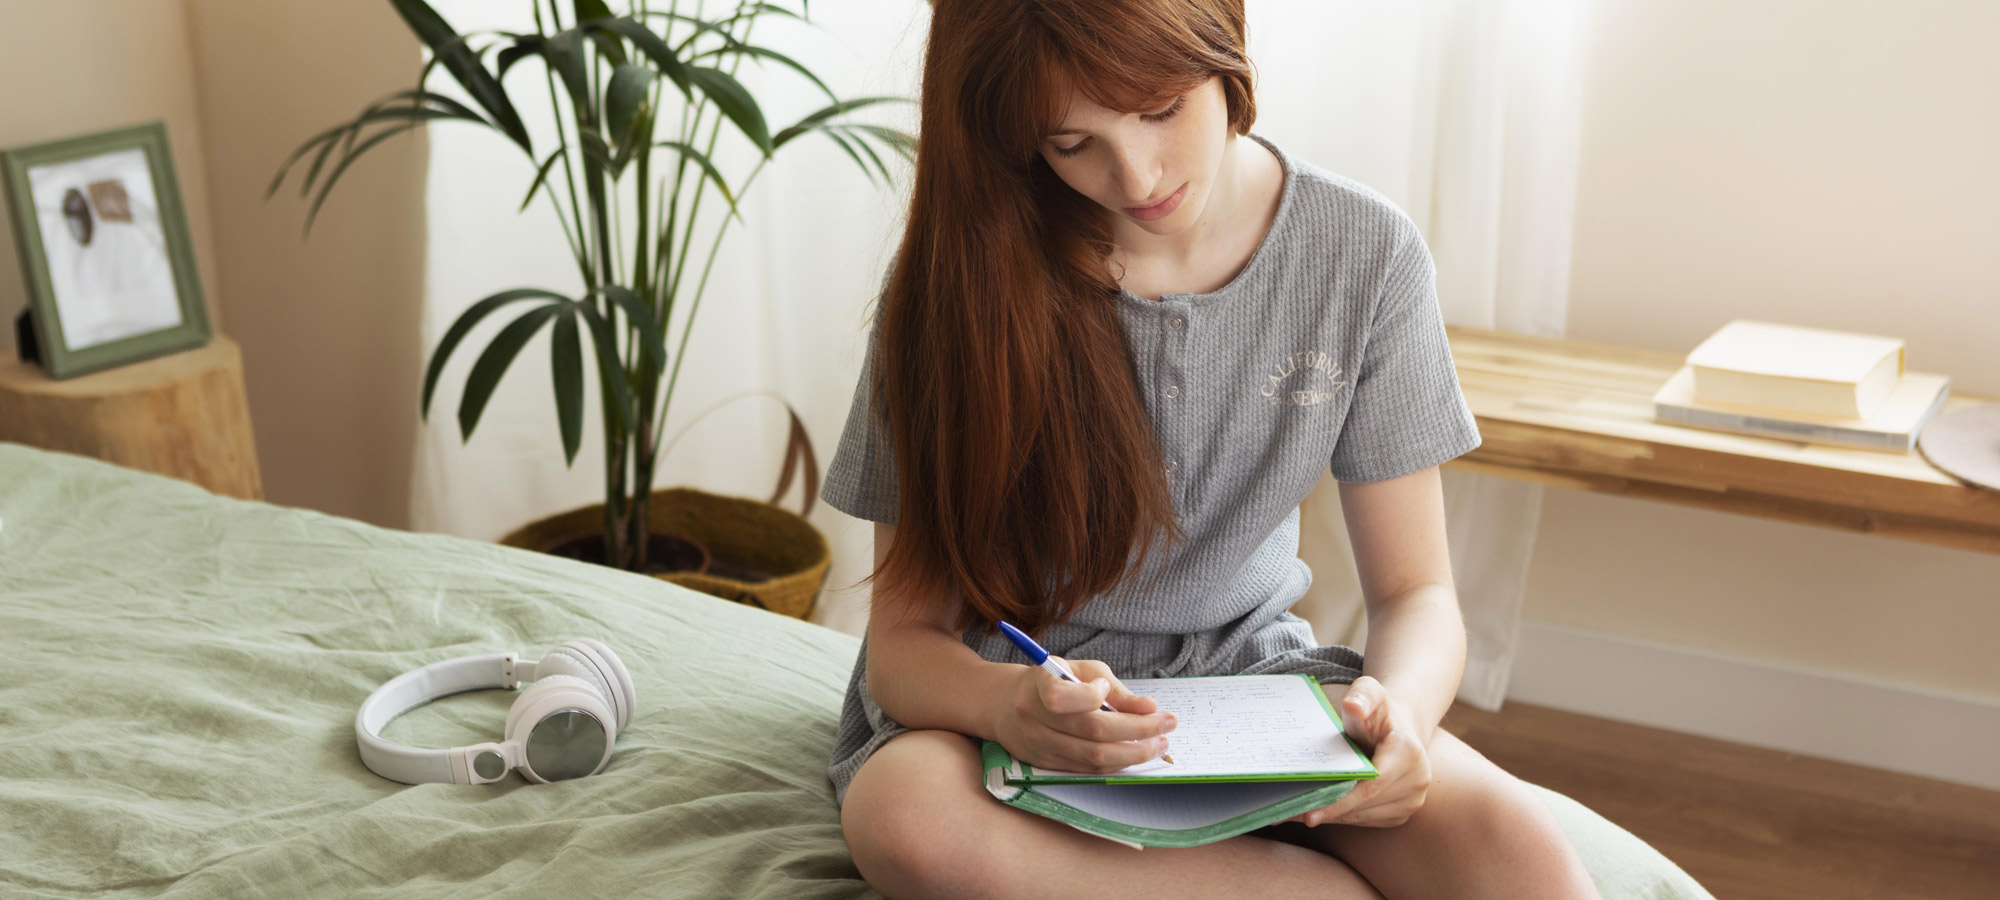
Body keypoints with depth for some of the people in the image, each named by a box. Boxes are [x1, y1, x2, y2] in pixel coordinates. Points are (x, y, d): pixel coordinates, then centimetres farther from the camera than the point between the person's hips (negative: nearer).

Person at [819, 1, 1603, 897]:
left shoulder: (1365, 252, -8)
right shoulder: (963, 277, -13)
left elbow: (1415, 593, -3)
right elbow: (904, 633, -11)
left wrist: (1400, 705, -27)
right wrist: (1006, 704, -35)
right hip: (996, 686, 1)